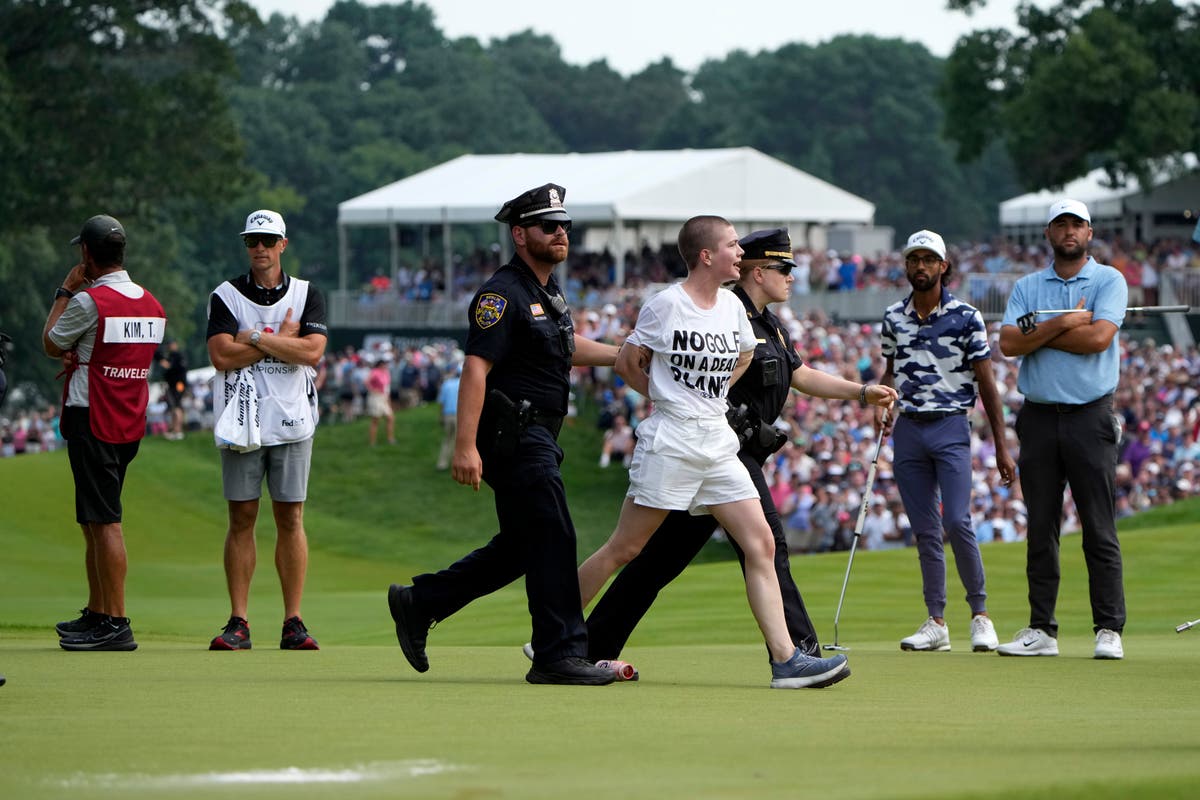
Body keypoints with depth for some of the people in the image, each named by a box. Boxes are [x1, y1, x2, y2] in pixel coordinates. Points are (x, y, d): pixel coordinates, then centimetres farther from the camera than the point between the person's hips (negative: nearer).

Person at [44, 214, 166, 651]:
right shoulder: (152, 305, 9)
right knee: (93, 520, 18)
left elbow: (51, 344, 0)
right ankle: (96, 615, 24)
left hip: (91, 420, -8)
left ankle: (115, 625, -11)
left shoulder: (88, 301, -15)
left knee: (104, 521, -9)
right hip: (131, 423, 8)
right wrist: (79, 358, 6)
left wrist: (65, 292, 8)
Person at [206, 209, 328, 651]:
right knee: (242, 519, -1)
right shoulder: (226, 296, 5)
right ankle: (238, 623, 1)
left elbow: (311, 351, -9)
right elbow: (222, 356, -9)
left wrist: (255, 338, -10)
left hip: (292, 423, 1)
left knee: (290, 519, 1)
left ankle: (293, 622, 4)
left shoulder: (307, 295, 7)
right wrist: (282, 338, -8)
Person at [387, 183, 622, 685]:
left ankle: (418, 605, 23)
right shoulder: (503, 294, -15)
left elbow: (568, 347, 34)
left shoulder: (548, 291, 16)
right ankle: (559, 654, -6)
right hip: (514, 438, -10)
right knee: (551, 540, -10)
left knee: (520, 546, 14)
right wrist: (465, 446, -28)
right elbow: (475, 367, -22)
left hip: (538, 440, 10)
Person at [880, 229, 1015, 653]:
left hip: (950, 427, -4)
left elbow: (986, 383, -2)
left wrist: (1001, 447, -4)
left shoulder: (966, 316, -3)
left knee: (957, 522, -15)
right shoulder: (893, 318, 9)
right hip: (907, 428, 4)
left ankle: (980, 613, -2)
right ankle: (936, 622, 8)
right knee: (924, 530, 5)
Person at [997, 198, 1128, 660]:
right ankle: (1041, 630, 9)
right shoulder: (1027, 288, 12)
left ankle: (1108, 630, -3)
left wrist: (1037, 331, -6)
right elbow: (1008, 343, -3)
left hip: (1090, 417, -3)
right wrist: (1064, 323, -12)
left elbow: (1098, 337, -14)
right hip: (1039, 415, 3)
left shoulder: (1109, 282, 3)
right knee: (1041, 530, 5)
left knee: (1100, 530, -5)